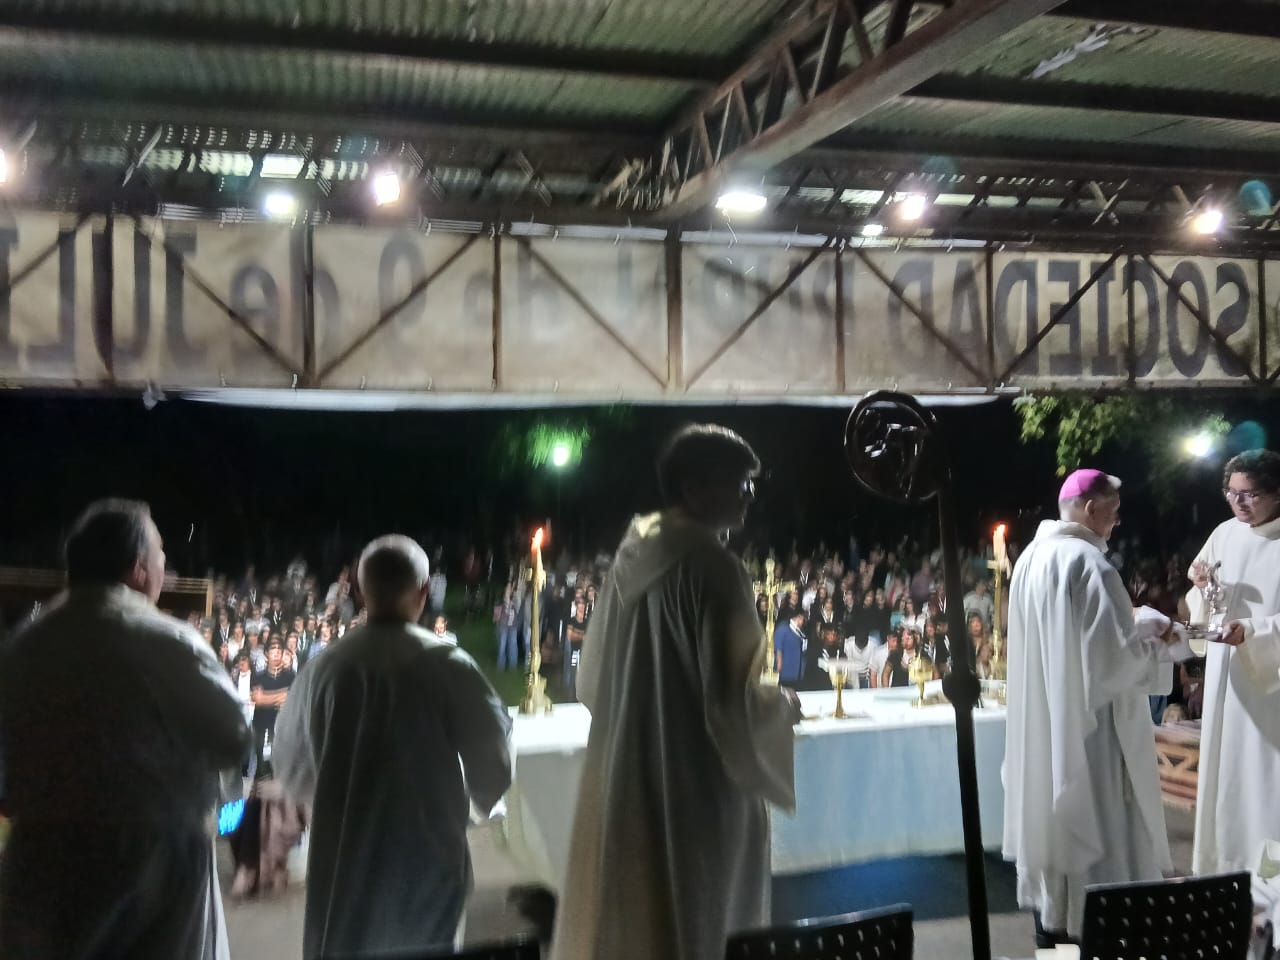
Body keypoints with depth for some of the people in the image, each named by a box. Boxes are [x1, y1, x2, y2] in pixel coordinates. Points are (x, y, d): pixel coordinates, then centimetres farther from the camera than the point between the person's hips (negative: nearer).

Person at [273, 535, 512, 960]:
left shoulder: (322, 669, -4)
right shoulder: (447, 666, -14)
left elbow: (291, 767, 9)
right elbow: (491, 765, -9)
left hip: (343, 862, 3)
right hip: (427, 857, -2)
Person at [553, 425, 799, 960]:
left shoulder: (633, 556, 4)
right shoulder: (711, 566, -20)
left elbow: (593, 679, 14)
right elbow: (736, 702, -21)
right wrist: (783, 704, -1)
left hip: (624, 790, 8)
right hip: (695, 797, -7)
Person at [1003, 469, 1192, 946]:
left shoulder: (1031, 558, 6)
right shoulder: (1087, 562, -21)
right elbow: (1113, 653, -22)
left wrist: (1132, 623, 16)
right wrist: (1160, 638, -5)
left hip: (1042, 725, 9)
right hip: (1087, 723, -9)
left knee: (1053, 815, 17)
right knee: (1090, 821, 3)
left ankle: (1050, 923, 28)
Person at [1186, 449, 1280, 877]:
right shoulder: (1224, 535, 5)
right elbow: (1202, 612, 10)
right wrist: (1202, 589, -9)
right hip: (1226, 674, 5)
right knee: (1224, 770, 11)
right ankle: (1223, 863, 23)